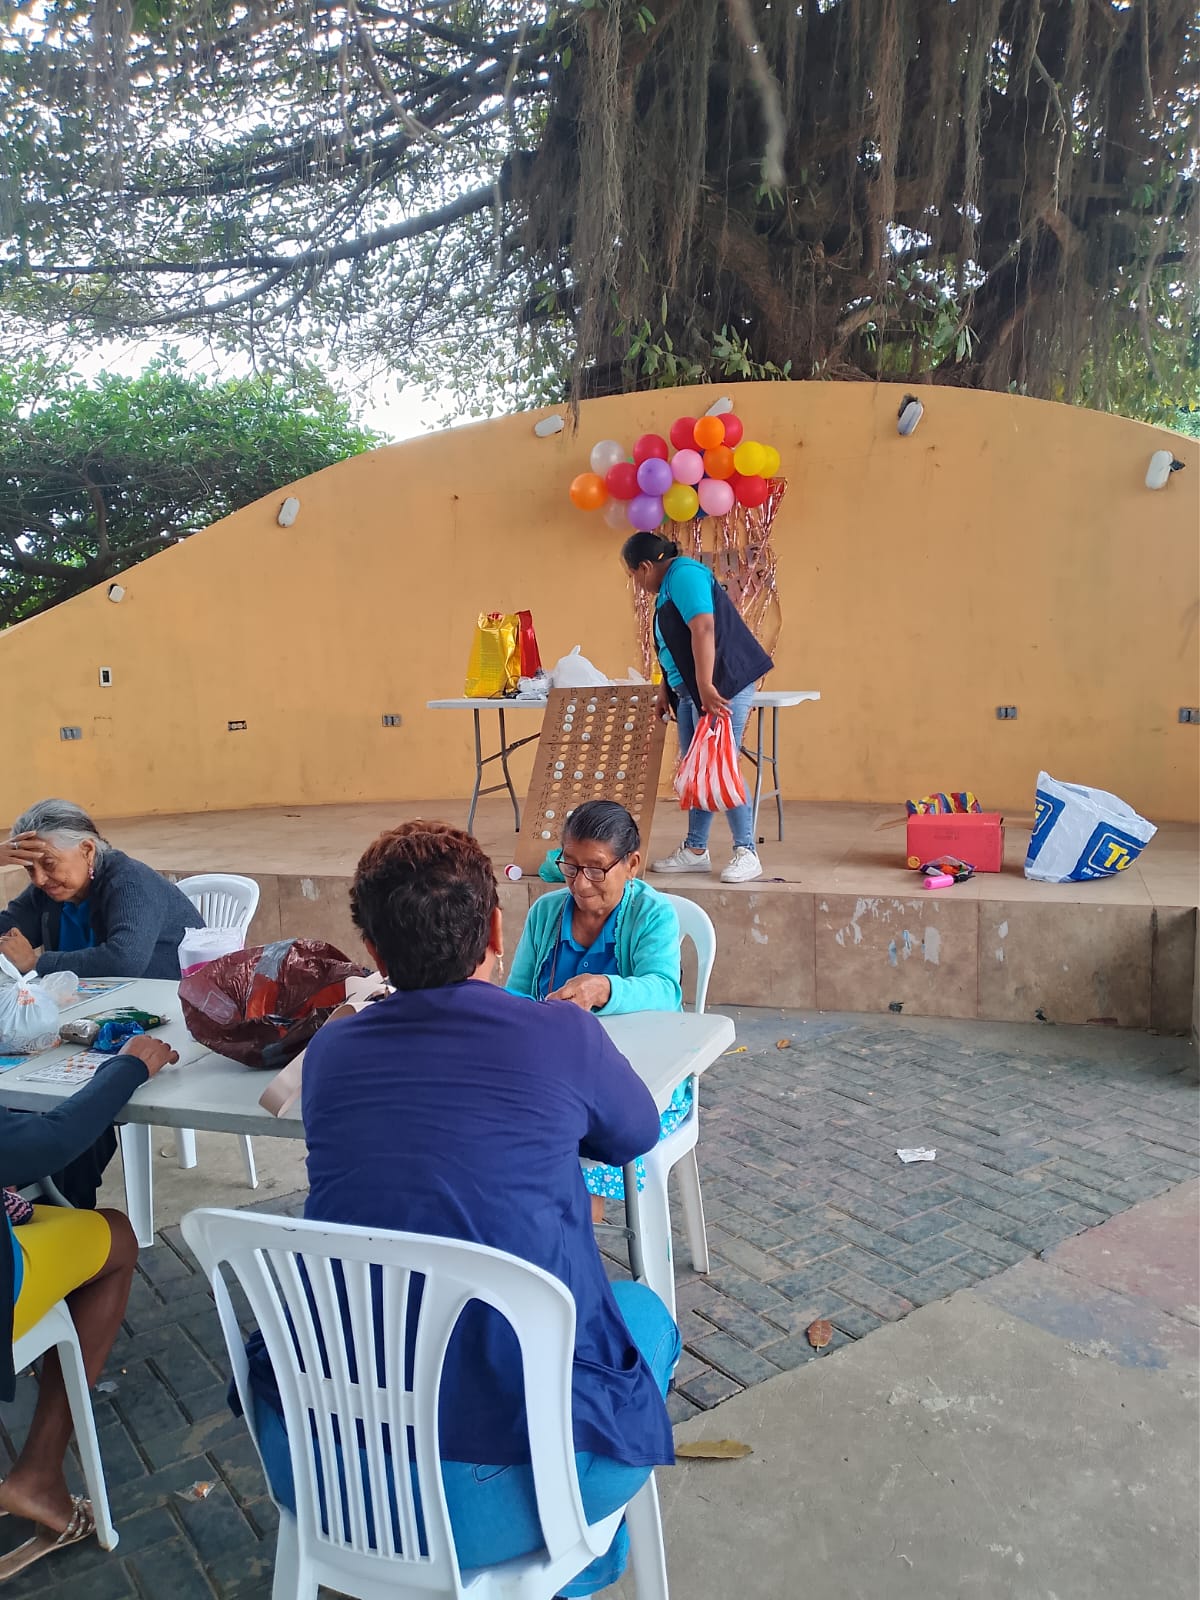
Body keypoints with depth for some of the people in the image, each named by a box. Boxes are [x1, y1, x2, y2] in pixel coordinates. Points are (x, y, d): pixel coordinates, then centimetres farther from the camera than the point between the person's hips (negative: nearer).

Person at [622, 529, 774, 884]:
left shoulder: (683, 574, -11)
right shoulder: (668, 587, 20)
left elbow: (703, 630, -23)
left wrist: (706, 687, -27)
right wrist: (665, 690, 24)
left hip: (723, 685, -10)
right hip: (690, 691, 10)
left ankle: (746, 854, -5)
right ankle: (695, 850, 17)